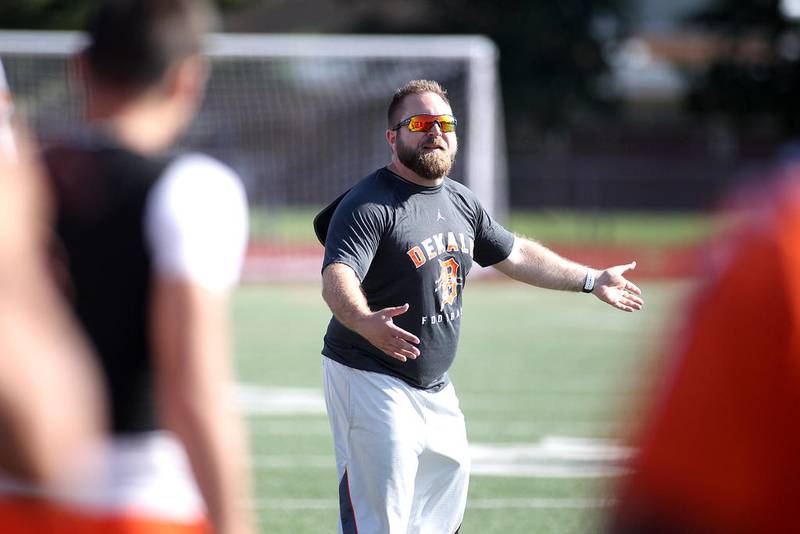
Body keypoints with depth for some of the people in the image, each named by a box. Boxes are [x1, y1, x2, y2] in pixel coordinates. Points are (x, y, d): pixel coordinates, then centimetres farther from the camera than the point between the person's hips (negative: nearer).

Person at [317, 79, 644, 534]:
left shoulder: (461, 201, 10)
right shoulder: (369, 204, -16)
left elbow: (514, 254, 25)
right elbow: (337, 277, -31)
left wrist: (592, 281, 27)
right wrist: (364, 321, -52)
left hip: (435, 388, 9)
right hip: (371, 381, -8)